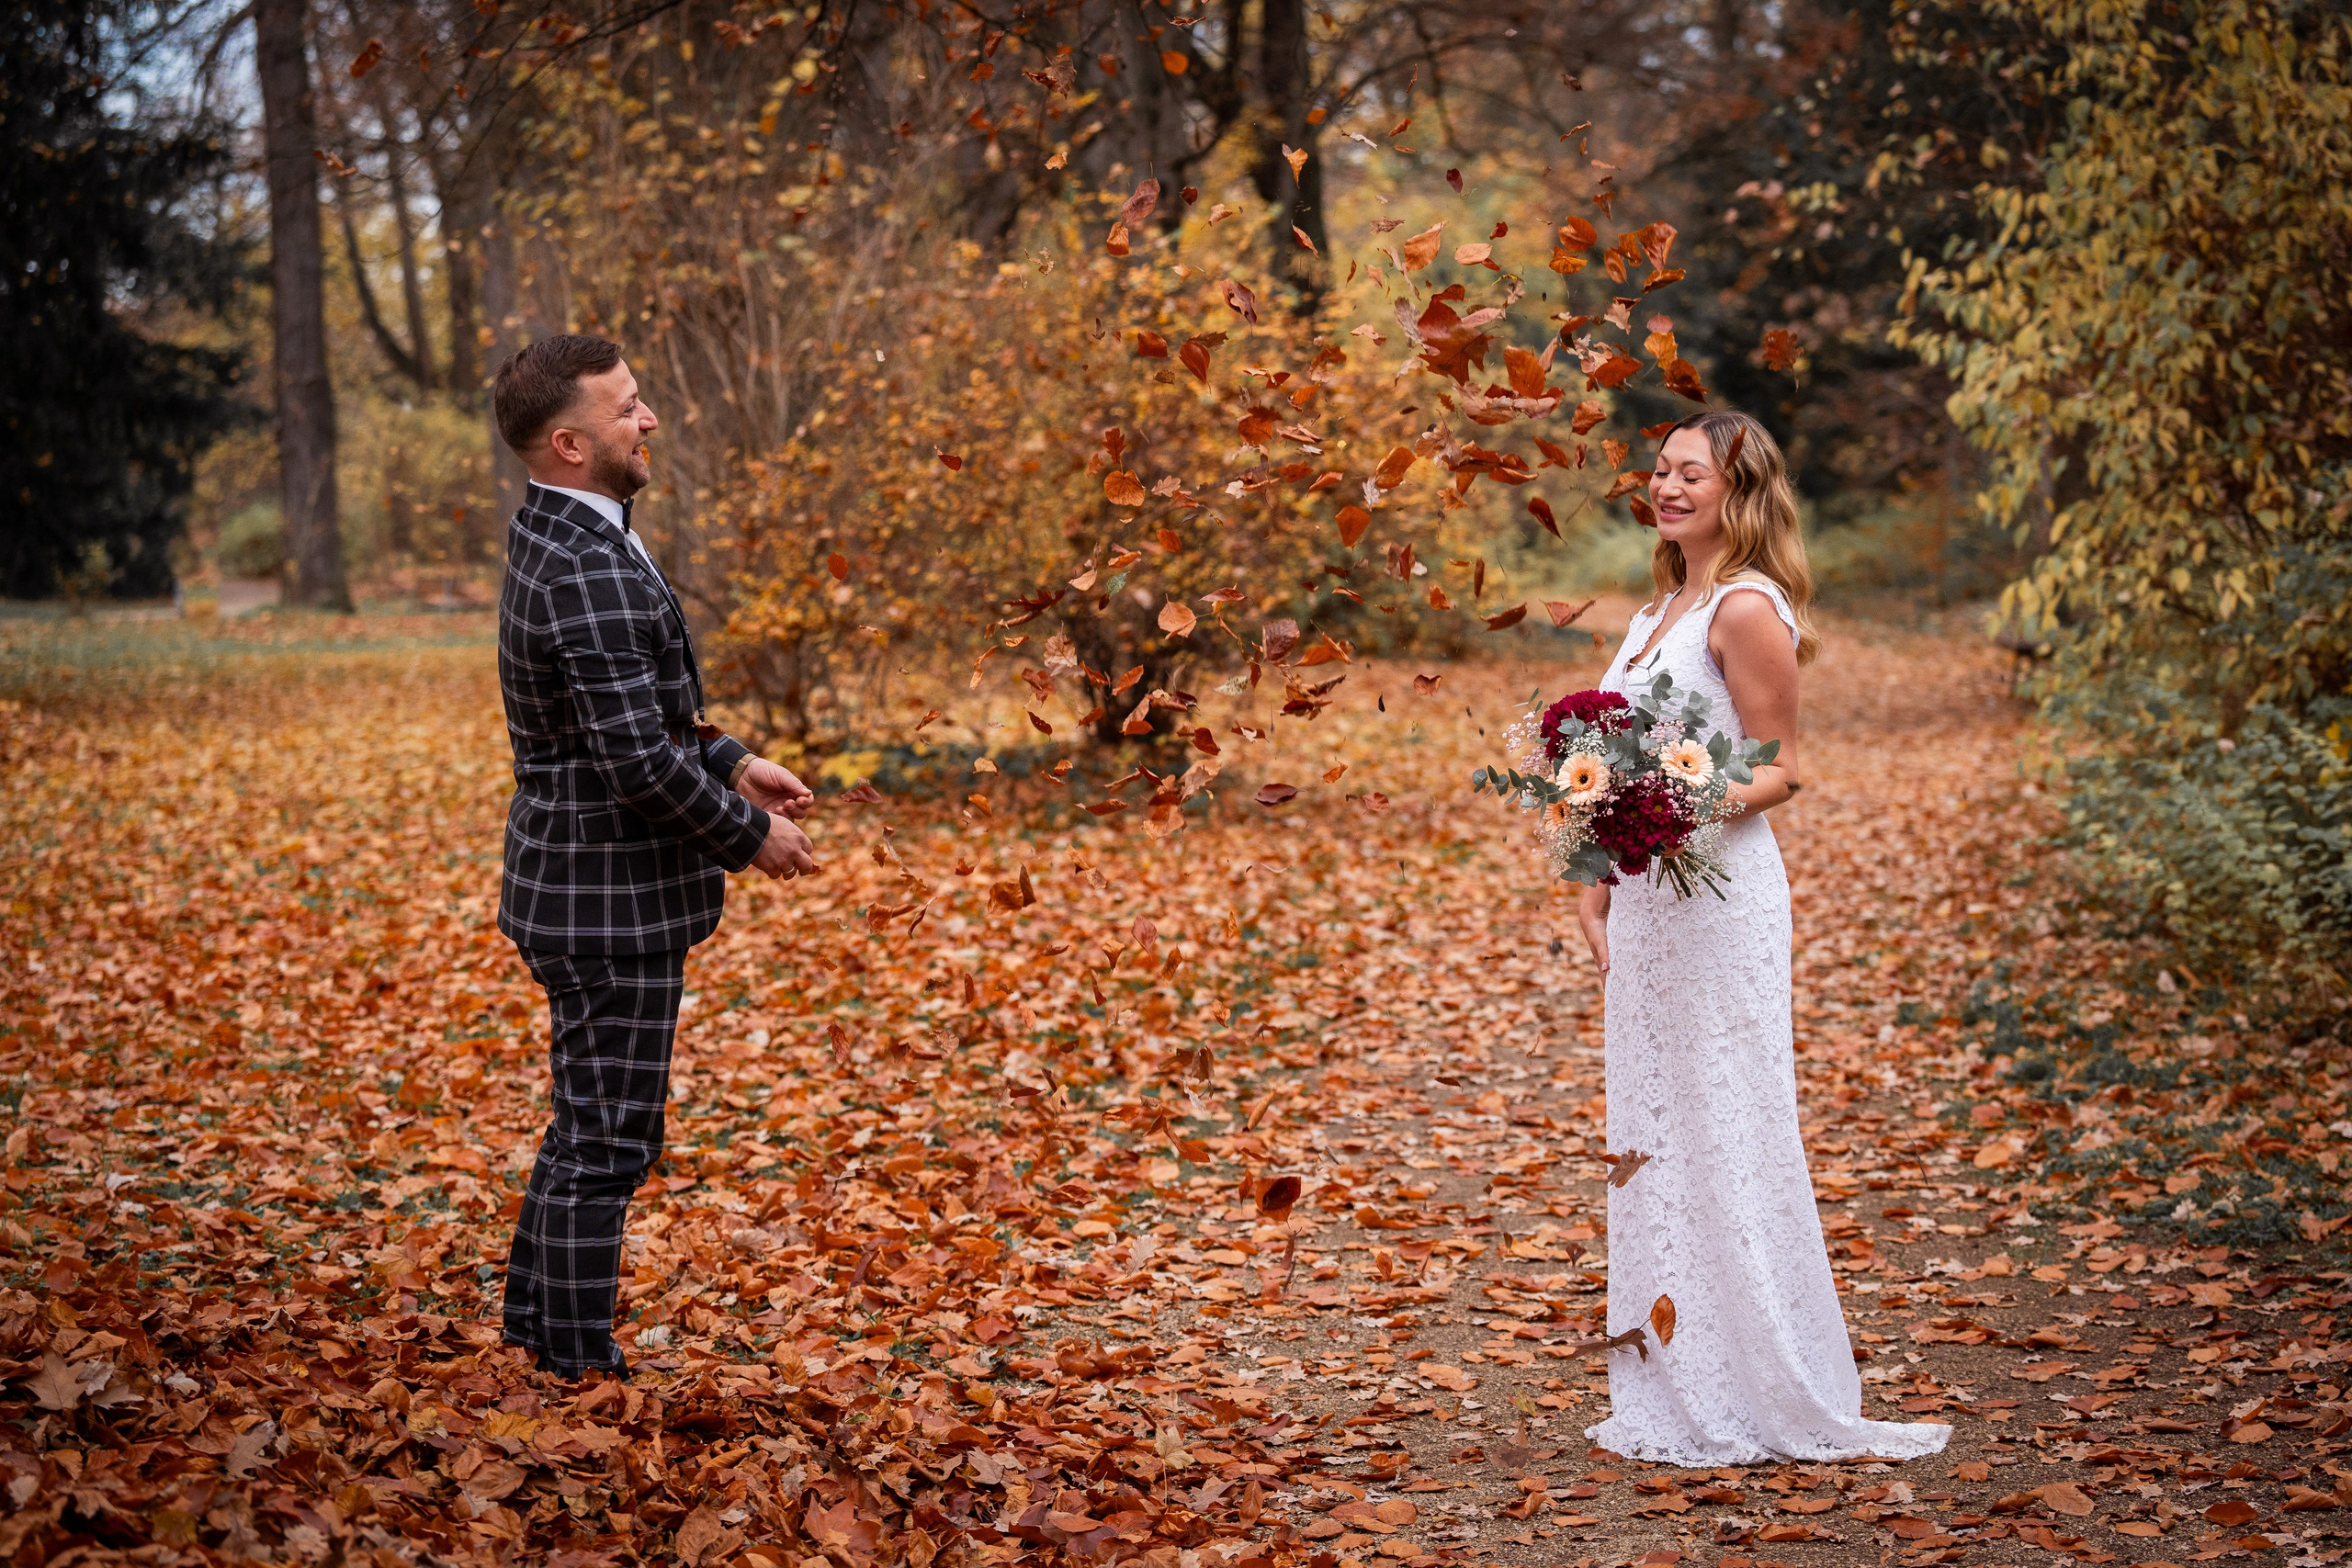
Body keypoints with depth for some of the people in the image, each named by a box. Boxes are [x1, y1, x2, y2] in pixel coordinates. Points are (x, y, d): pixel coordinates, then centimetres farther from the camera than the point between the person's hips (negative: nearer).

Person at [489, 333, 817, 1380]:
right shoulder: (590, 570, -24)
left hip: (584, 890, 11)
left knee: (589, 1125, 21)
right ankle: (579, 1366, 11)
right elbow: (639, 762, -26)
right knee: (606, 1140, 1)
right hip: (609, 902, -11)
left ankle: (539, 1324, 34)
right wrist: (749, 836, -12)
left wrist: (734, 764, 13)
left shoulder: (559, 538, 10)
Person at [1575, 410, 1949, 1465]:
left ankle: (1761, 1399, 6)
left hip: (1718, 895, -9)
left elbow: (1778, 772, -11)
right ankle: (1675, 1392, 20)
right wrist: (1597, 890, 15)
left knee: (1723, 1135, -4)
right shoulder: (1660, 610, 16)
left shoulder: (1747, 609, -10)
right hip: (1645, 900, 9)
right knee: (1654, 1137, 11)